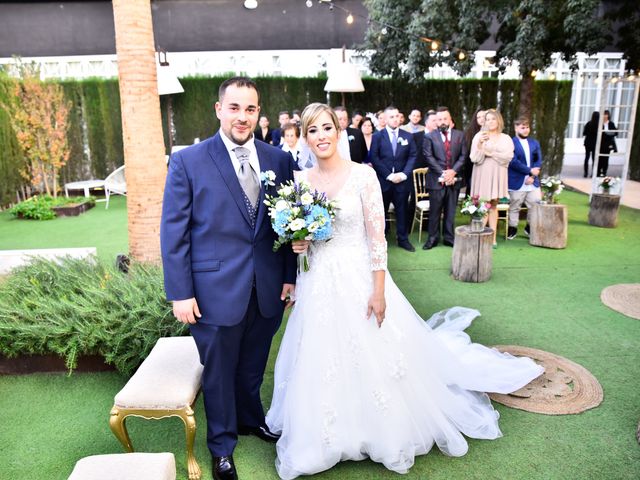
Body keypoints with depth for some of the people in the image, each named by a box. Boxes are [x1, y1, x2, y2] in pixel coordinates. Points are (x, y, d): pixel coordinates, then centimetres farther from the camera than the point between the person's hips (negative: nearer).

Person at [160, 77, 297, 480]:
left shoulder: (279, 160, 2)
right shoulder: (188, 162, -7)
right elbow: (174, 232, -8)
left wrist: (290, 275, 3)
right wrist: (180, 293, -10)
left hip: (268, 288, 3)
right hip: (215, 290, -3)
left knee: (253, 366, 22)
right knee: (219, 371, 15)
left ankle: (251, 419, 49)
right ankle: (223, 444, 39)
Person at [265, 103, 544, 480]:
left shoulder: (363, 175, -9)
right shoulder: (300, 180, 3)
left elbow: (377, 237, -11)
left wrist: (379, 291, -14)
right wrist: (297, 243, -9)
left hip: (359, 279, -4)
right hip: (318, 284, 4)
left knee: (372, 359, 7)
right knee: (322, 364, 13)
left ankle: (384, 434, 34)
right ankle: (330, 435, 37)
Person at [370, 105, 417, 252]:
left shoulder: (408, 136, 8)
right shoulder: (377, 136, 1)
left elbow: (412, 157, 4)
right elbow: (374, 159, -6)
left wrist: (403, 174, -10)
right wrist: (389, 175, -13)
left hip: (402, 180, 2)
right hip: (383, 180, -2)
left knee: (402, 211, 8)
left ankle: (403, 239, 18)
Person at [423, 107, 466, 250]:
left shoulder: (460, 135, 9)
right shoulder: (430, 137, 1)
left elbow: (463, 156, 4)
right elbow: (429, 158, -6)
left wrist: (453, 171, -11)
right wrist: (443, 173, -14)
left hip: (454, 179, 2)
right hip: (436, 179, -2)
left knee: (450, 211, 8)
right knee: (435, 211, 3)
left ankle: (449, 238, 18)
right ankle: (433, 238, 13)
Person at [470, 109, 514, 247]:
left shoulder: (506, 138, 9)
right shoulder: (479, 136, 3)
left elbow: (508, 157, -5)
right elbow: (474, 159, -5)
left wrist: (491, 153, -7)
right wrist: (480, 145, -19)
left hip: (497, 175, 2)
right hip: (482, 175, -2)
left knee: (493, 206, 5)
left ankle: (493, 237, 6)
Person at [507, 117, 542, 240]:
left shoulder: (534, 143, 13)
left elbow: (539, 161, 7)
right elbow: (513, 162, -15)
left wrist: (533, 176, -8)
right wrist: (530, 170, -15)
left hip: (533, 182, 5)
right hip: (517, 182, -5)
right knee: (514, 207, 5)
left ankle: (530, 227, 22)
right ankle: (512, 228, 18)